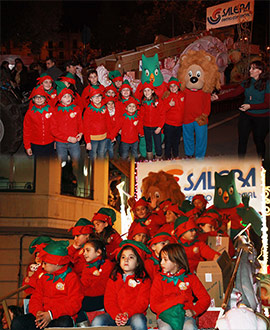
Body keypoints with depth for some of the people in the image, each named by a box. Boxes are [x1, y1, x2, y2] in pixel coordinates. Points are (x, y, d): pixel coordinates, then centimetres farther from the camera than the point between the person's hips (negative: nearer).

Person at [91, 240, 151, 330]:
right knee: (97, 321, -24)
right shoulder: (113, 278, 16)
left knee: (138, 321, -37)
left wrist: (127, 314, -20)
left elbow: (142, 302, -4)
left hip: (134, 313, -3)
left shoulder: (144, 279, 6)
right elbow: (109, 300, 6)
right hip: (114, 314, 3)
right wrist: (116, 315, -15)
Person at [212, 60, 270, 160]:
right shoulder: (247, 82, 3)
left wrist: (250, 106, -25)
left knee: (259, 141, 9)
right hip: (246, 116, 4)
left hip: (261, 118, -4)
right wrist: (218, 97, -12)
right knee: (242, 139, 4)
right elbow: (234, 93, -2)